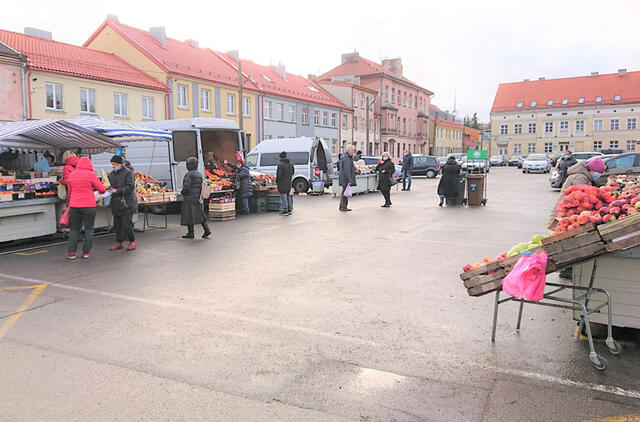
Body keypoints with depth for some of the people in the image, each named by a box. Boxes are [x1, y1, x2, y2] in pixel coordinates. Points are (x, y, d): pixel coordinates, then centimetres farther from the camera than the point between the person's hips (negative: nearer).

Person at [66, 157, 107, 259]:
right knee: (88, 229, 7)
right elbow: (102, 189, -5)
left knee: (74, 229, 12)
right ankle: (86, 253, 7)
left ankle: (71, 252, 6)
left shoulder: (71, 175, 7)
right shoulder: (91, 174, -6)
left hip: (74, 206, 3)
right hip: (89, 206, -3)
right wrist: (103, 190, 19)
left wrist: (69, 203, 27)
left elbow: (69, 192, 15)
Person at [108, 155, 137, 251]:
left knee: (126, 224, -8)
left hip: (127, 203, -7)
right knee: (117, 224, 11)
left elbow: (130, 187, -17)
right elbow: (110, 185, 23)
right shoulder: (112, 174, 15)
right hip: (116, 203, 8)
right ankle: (119, 243, 20)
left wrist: (117, 191, -25)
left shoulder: (128, 173, -9)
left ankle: (132, 241, 9)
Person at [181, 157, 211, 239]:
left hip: (189, 198, -8)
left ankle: (190, 233, 8)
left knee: (189, 215, 2)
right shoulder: (199, 174, 8)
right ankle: (207, 230, 5)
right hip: (197, 197, 8)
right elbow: (202, 186, 10)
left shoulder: (188, 174, -15)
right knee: (199, 214, 13)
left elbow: (186, 187, -20)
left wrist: (182, 192, -2)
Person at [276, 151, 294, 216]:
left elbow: (279, 174, -18)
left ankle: (285, 211, -3)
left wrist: (277, 181, -4)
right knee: (288, 196, 16)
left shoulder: (280, 164, -17)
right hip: (289, 183, 7)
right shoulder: (290, 164, 7)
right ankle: (290, 209, 21)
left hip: (282, 183, -7)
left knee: (283, 197, -3)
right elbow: (293, 172, 16)